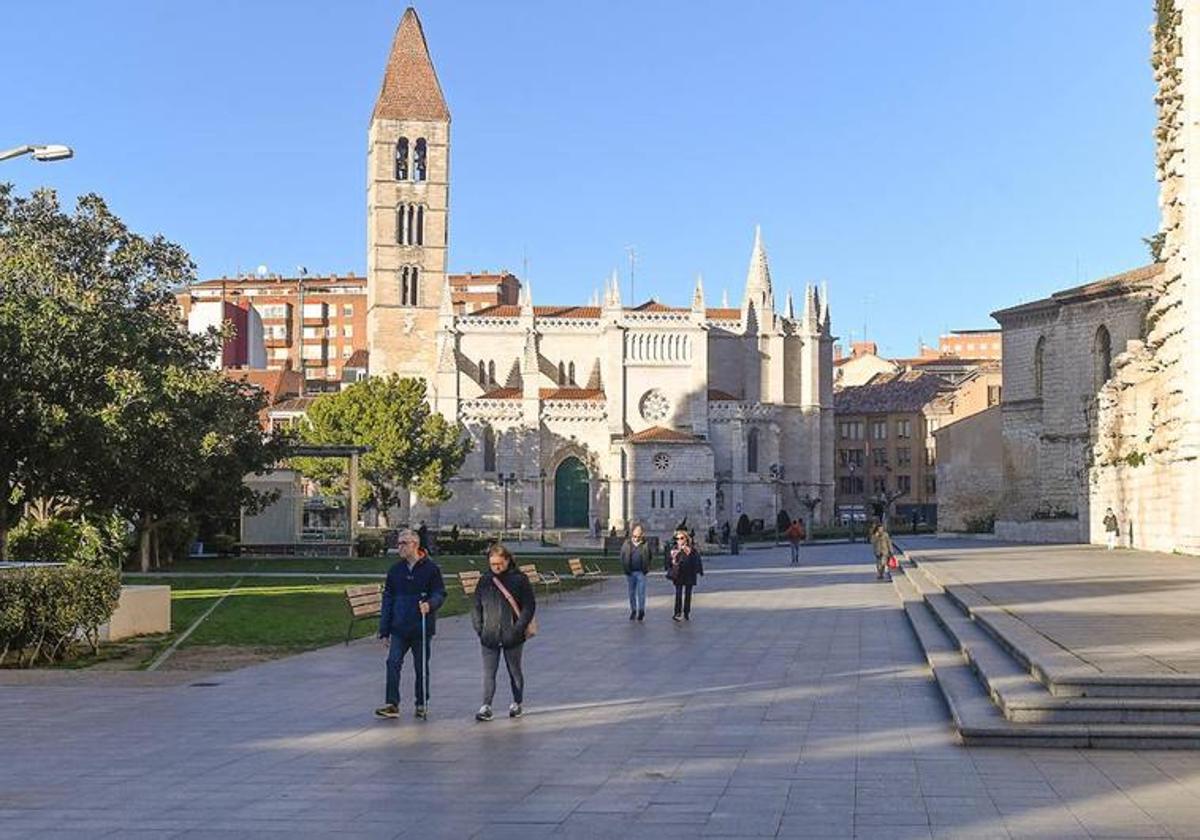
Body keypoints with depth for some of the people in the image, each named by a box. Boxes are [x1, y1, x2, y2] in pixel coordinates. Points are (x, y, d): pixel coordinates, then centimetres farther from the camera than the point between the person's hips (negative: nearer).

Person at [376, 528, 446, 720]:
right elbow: (387, 600, 10)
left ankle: (421, 704, 20)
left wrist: (430, 604, -26)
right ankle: (392, 704, -9)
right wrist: (384, 630, 5)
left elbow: (440, 594, -2)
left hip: (422, 628, -2)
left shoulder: (430, 568, -3)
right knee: (393, 663, -10)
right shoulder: (395, 570, 7)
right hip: (399, 628, 3)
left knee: (421, 667, 7)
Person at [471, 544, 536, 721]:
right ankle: (486, 707, 1)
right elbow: (476, 606, 11)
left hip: (512, 638, -2)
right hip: (489, 637, 2)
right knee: (488, 673, -1)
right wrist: (478, 627, 0)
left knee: (515, 671, 12)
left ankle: (517, 703, 26)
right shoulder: (485, 580, 5)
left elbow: (529, 606, -5)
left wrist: (519, 628, -12)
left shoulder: (519, 579, -5)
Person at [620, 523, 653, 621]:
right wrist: (625, 570, 1)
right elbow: (622, 557, 5)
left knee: (641, 593, -2)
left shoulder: (646, 545, -3)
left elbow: (650, 558, 5)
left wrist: (647, 569, -1)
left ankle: (641, 612, 6)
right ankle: (633, 611, 20)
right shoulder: (627, 544, 1)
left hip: (641, 573, -2)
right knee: (632, 593, 11)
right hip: (630, 573, 2)